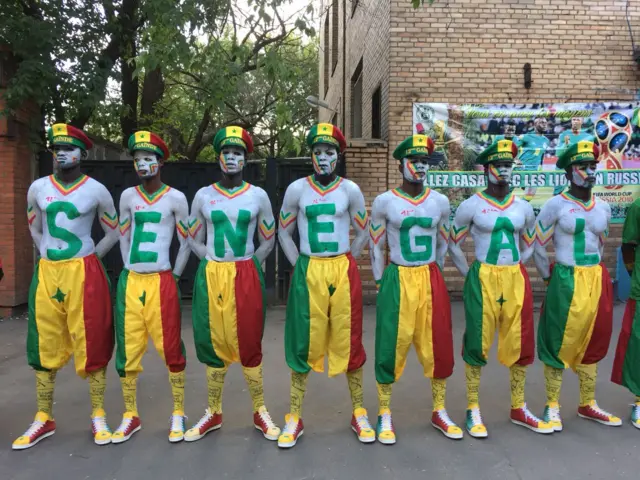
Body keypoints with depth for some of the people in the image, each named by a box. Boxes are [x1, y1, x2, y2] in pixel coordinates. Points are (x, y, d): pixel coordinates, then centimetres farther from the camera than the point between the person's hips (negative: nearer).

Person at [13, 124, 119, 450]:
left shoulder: (96, 190, -3)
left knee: (91, 343, 1)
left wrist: (87, 259, 2)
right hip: (46, 273, 4)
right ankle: (44, 420, 21)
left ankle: (98, 416, 12)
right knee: (45, 347, 9)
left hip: (84, 273, -4)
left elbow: (113, 233, 6)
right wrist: (50, 260, 12)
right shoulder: (38, 188, 6)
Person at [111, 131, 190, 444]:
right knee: (127, 350, 7)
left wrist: (174, 276, 2)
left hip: (162, 282, -3)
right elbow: (123, 238, 17)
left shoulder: (175, 198, -1)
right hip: (130, 282, 4)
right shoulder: (128, 196, 8)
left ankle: (178, 414, 15)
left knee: (170, 349, 1)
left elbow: (186, 243, 4)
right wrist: (130, 272, 11)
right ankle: (130, 416, 22)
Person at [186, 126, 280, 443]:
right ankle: (213, 413, 22)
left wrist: (246, 265, 2)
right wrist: (217, 264, 1)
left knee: (250, 344, 2)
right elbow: (195, 240, 12)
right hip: (211, 276, 2)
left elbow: (268, 240, 10)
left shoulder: (258, 195, 3)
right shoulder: (203, 196, 6)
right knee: (214, 344, 8)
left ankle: (260, 413, 17)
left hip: (247, 276, -1)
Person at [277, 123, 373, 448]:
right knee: (303, 342, 4)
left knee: (349, 341, 6)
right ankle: (295, 418, 16)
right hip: (308, 272, 0)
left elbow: (363, 233, 11)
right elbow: (284, 232, 10)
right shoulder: (296, 189, 3)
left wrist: (343, 264, 5)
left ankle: (359, 413, 21)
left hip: (344, 271, 0)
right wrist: (300, 266, 2)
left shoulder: (350, 190, 3)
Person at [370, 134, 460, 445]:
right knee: (391, 346, 1)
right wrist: (381, 283, 0)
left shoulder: (440, 202, 6)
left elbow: (443, 244, 16)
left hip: (432, 280, 3)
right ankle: (385, 416, 16)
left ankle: (439, 412, 26)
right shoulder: (384, 202, -3)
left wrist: (432, 276, 14)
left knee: (439, 346, 9)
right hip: (398, 280, -3)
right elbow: (376, 246, 2)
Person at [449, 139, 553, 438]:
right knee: (477, 344, 1)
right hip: (482, 280, -4)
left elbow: (528, 246, 20)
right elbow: (454, 246, 2)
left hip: (516, 280, 5)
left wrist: (512, 272, 9)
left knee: (520, 344, 10)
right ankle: (473, 410, 13)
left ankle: (518, 409, 26)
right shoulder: (471, 206, -4)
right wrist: (471, 277, -1)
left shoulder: (523, 208, 8)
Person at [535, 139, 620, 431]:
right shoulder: (556, 205, -8)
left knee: (592, 343, 13)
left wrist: (591, 273, 15)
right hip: (566, 283, -6)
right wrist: (549, 276, -1)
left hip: (597, 281, 6)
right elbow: (538, 244, -3)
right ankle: (552, 407, 12)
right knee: (559, 343, 1)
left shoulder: (603, 208, 9)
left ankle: (587, 405, 27)